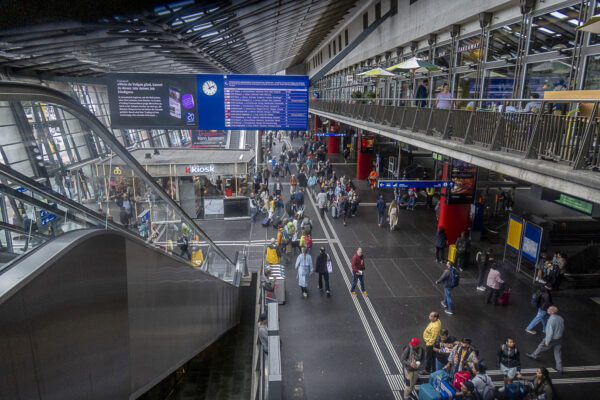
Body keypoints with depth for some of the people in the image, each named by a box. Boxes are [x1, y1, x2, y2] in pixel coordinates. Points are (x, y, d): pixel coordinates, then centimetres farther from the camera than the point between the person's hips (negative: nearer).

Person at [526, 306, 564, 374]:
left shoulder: (551, 320, -29)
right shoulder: (561, 318, -5)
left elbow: (550, 332, -26)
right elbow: (563, 329, 9)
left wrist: (547, 341, -16)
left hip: (552, 339, -6)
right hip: (559, 339, 6)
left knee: (541, 347, 18)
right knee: (558, 353, 15)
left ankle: (534, 355, 40)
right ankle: (560, 369, 22)